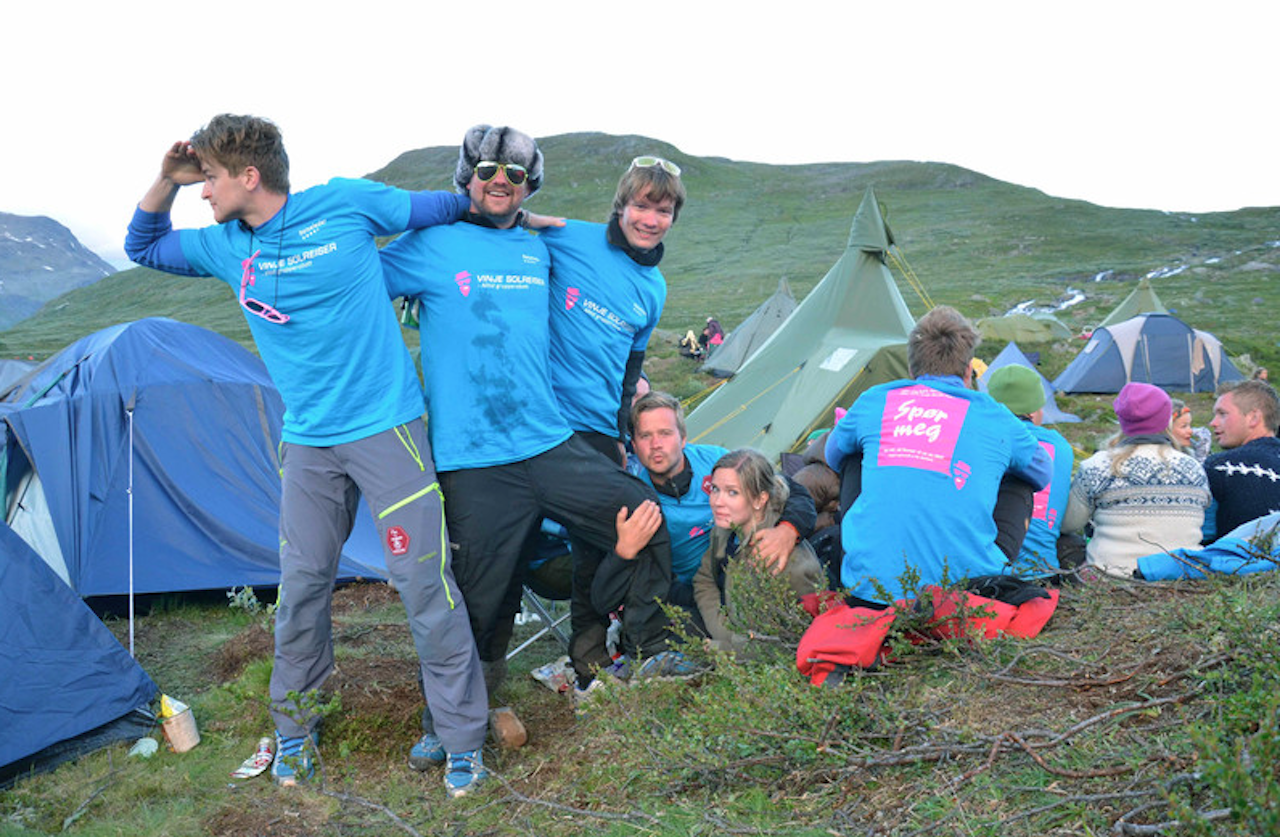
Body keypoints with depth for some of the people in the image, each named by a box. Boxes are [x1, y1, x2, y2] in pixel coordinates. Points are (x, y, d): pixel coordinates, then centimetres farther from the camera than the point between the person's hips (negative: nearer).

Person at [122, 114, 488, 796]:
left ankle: (462, 738, 13)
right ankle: (293, 726, 32)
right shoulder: (228, 247, 7)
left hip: (386, 427, -4)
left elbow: (442, 210, 7)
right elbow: (142, 247, 20)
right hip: (307, 443, 5)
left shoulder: (345, 203, -6)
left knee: (425, 583, -3)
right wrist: (167, 181, 5)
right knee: (302, 587, 9)